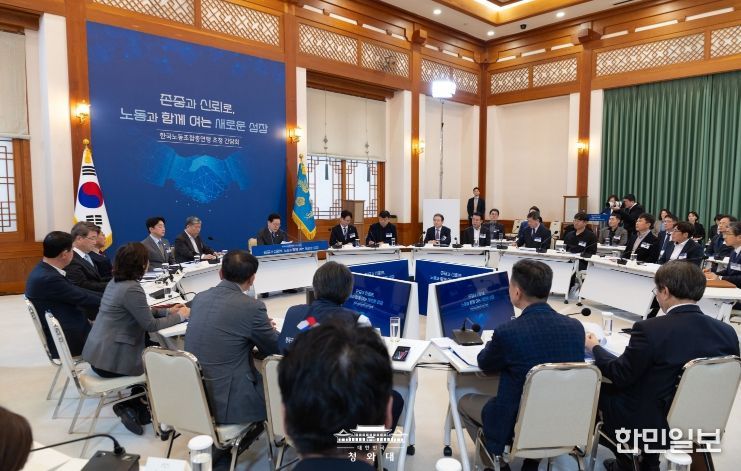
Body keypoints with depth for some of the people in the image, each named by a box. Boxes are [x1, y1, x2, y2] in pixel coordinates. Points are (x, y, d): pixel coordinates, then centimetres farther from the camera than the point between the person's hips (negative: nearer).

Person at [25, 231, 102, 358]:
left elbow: (77, 291, 6)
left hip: (62, 332, 8)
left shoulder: (44, 270, 4)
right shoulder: (48, 278, -25)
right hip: (68, 339, -8)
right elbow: (82, 298, -18)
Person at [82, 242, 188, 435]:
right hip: (110, 360, -8)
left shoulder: (116, 282, 7)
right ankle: (132, 407, 17)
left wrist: (167, 311, 13)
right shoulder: (131, 288, -22)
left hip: (98, 353, 9)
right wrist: (179, 316, -4)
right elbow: (151, 325, -17)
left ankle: (133, 406, 22)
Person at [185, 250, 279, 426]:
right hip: (228, 402, -7)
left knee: (263, 377, 24)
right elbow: (276, 347, -3)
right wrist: (268, 328, 18)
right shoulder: (251, 306, -18)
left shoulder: (199, 297, 2)